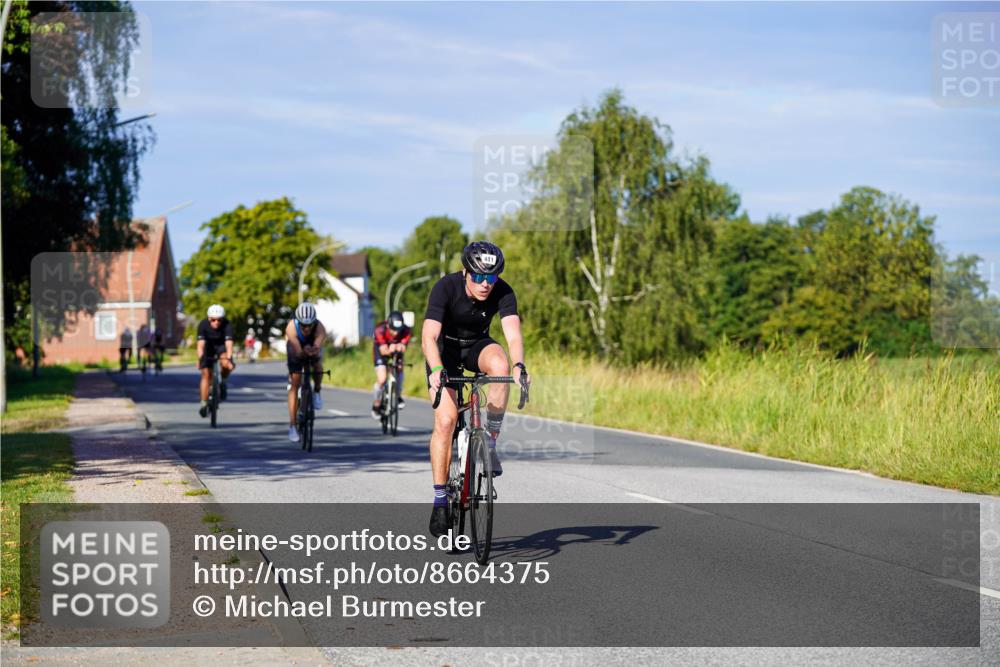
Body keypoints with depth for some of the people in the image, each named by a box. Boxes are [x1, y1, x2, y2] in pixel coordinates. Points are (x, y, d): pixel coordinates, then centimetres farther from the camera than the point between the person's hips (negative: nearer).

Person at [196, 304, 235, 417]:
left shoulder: (227, 325, -31)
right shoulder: (203, 325, -28)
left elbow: (229, 343, -41)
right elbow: (201, 344, -35)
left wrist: (228, 359, -55)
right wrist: (200, 359, -50)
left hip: (221, 346, -1)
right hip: (208, 347, 1)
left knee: (226, 365, -31)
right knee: (206, 374, -10)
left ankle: (222, 383, 0)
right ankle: (204, 404, -2)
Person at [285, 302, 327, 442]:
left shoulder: (320, 328, -37)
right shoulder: (292, 328, -38)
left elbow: (318, 348, -52)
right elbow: (297, 352, -46)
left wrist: (313, 350, -74)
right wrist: (304, 352, -67)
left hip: (313, 348, 2)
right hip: (297, 352, -2)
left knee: (318, 364, -27)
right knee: (294, 384, -10)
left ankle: (317, 392, 4)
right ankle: (292, 426, -8)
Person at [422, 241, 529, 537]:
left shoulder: (503, 292, -23)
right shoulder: (446, 287, -29)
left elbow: (513, 334, -35)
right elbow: (429, 337, -39)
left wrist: (519, 365, -55)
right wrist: (436, 370, -56)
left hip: (477, 346, 2)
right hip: (445, 349, -2)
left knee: (499, 364, -34)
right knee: (445, 420, -18)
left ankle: (491, 442, -20)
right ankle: (440, 500, -8)